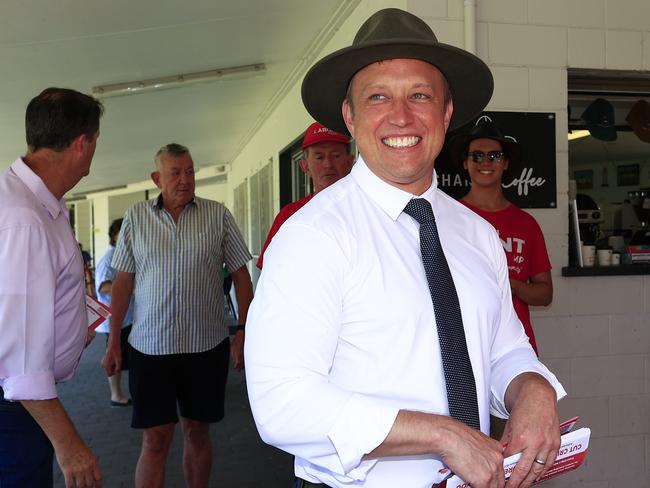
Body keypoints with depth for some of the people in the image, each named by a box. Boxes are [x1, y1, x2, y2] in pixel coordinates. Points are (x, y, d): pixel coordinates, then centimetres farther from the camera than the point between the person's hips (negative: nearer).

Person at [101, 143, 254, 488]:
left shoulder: (218, 215, 0)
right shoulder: (136, 217, 3)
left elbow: (240, 275, 2)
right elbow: (123, 281, 6)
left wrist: (243, 332, -4)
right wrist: (113, 343, 4)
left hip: (207, 345, 0)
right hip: (149, 346, 0)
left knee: (198, 431, 13)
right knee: (155, 440, 3)